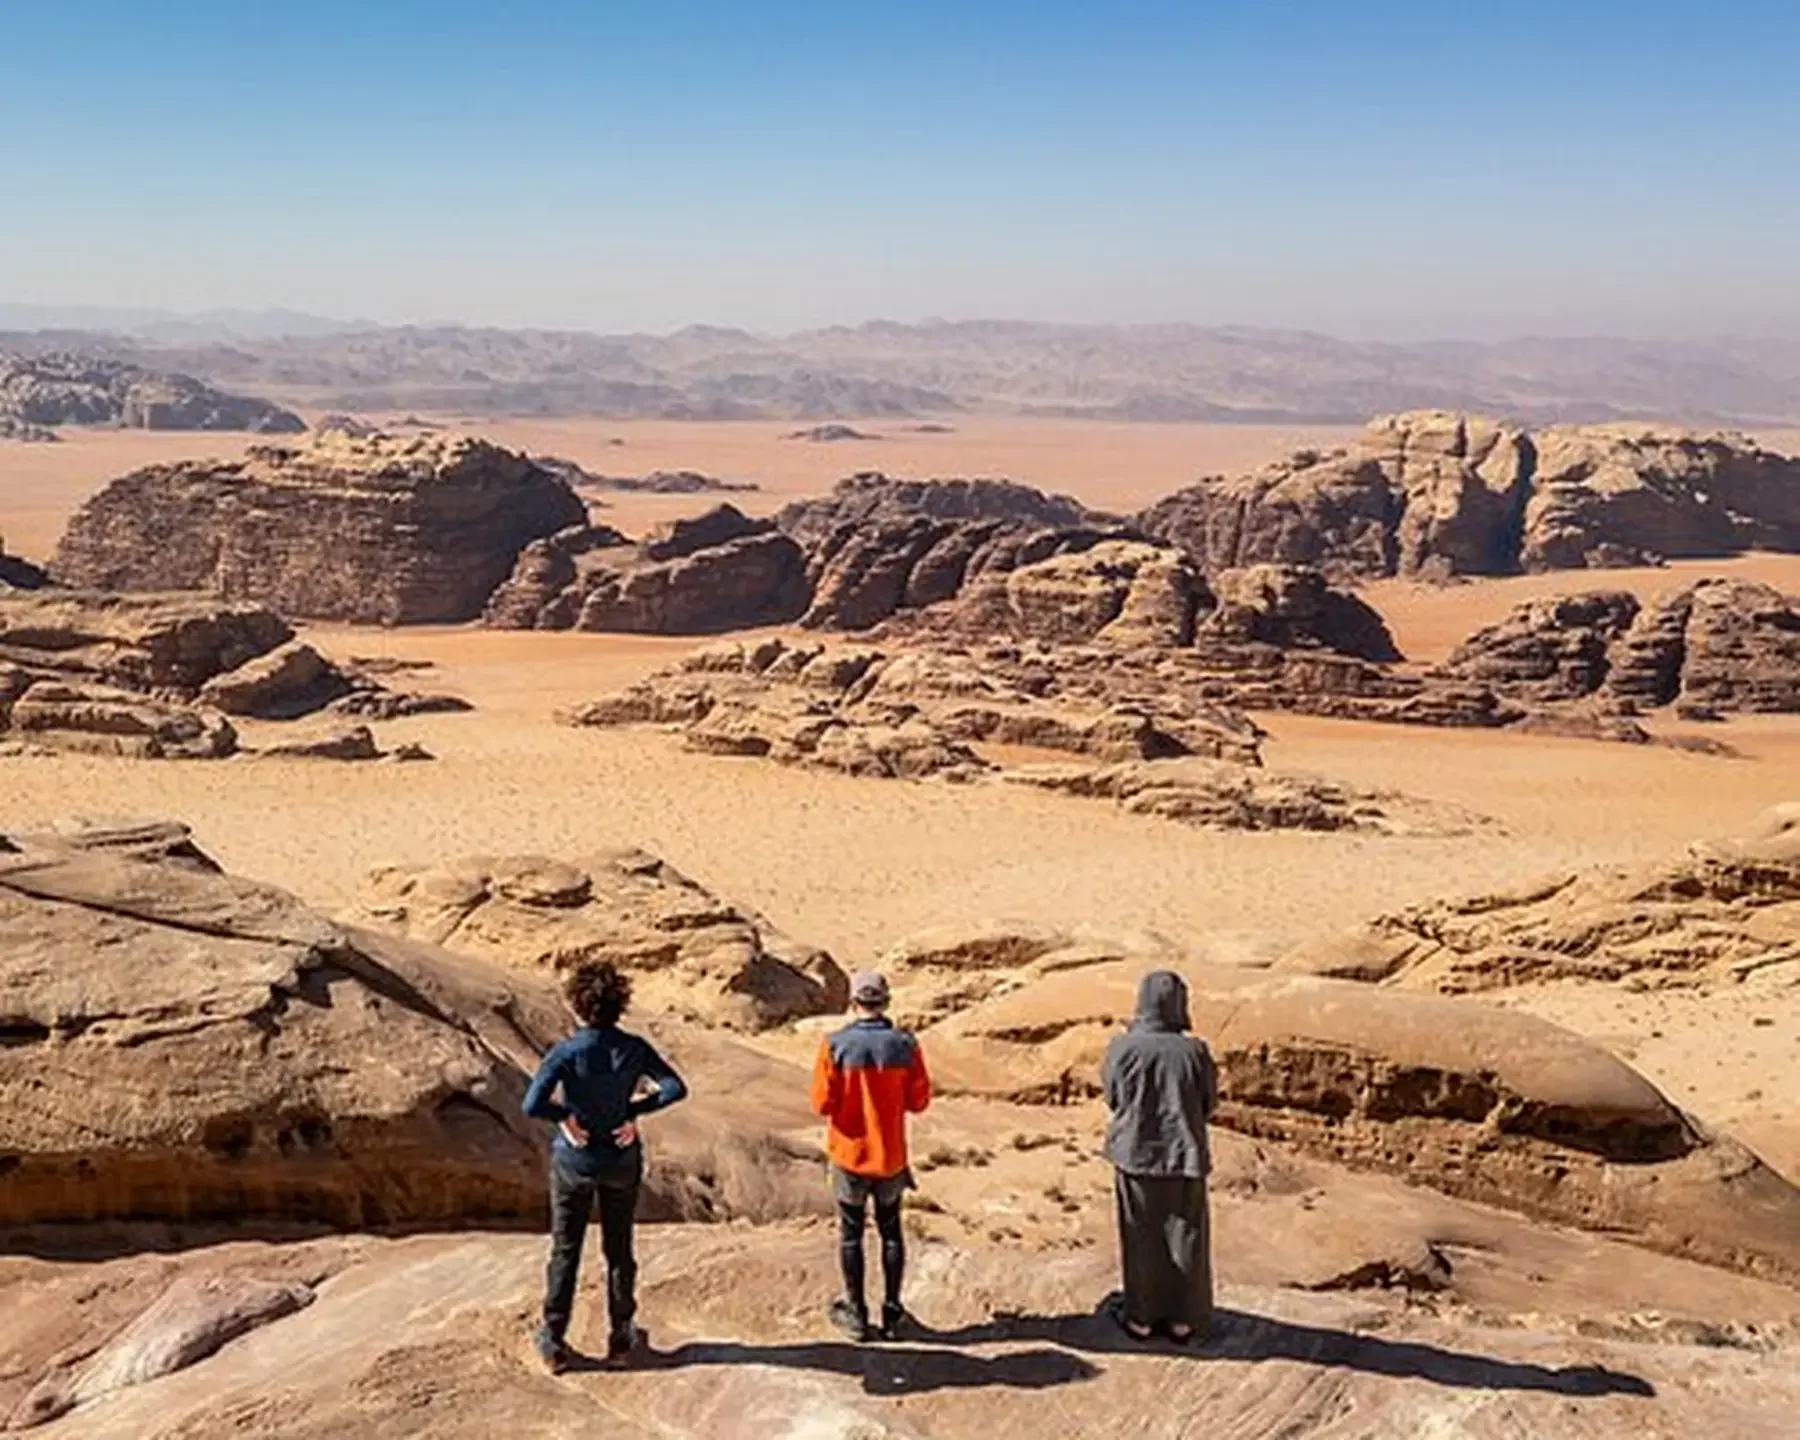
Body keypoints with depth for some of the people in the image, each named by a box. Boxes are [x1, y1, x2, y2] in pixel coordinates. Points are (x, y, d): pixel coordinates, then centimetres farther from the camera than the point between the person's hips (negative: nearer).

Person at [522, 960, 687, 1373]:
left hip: (573, 1163, -2)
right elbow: (675, 1088, -17)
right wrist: (635, 1110, -11)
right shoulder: (634, 1049, -11)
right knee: (619, 1250, 17)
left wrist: (565, 1117, -11)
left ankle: (553, 1342, 20)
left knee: (565, 1251, 13)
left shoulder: (566, 1053, -19)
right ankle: (621, 1337, 27)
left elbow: (533, 1105, -28)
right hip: (622, 1163, 2)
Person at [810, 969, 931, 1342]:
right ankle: (891, 1313, 22)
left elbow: (823, 1104, -14)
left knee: (850, 1233, 13)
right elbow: (918, 1101, -6)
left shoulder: (835, 1045, -16)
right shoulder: (904, 1045, -11)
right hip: (891, 1156, 1)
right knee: (890, 1231, 17)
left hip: (849, 1154, -1)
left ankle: (856, 1315, 20)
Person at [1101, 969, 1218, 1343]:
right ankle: (1182, 1319, 26)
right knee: (1184, 1238, 15)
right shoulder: (1193, 1052, -17)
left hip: (1135, 1155, 1)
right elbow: (1209, 1104, -4)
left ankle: (1141, 1317, 25)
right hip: (1183, 1156, 0)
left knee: (1141, 1239, 15)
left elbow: (1112, 1098, -2)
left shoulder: (1122, 1048, -16)